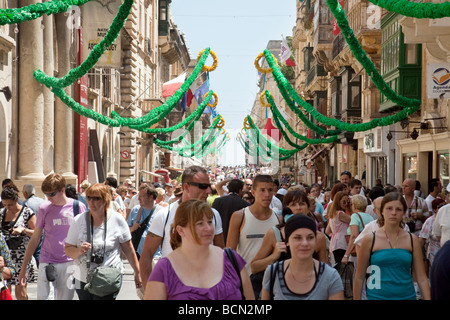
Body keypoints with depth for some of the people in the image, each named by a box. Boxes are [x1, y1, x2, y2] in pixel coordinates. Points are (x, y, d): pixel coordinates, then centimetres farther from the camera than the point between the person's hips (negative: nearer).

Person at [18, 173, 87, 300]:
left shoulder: (78, 207, -1)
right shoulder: (44, 208, 2)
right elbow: (35, 239, 10)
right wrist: (23, 267, 9)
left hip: (69, 263, 0)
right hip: (47, 264, 0)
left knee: (65, 297, 3)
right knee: (44, 297, -9)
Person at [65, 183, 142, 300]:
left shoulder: (117, 219, -3)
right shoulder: (79, 220, 1)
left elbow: (128, 249, 5)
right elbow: (68, 250, 4)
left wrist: (137, 273, 9)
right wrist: (79, 250, -18)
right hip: (82, 280, 3)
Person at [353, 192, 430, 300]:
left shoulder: (412, 240, 2)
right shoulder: (370, 240, -3)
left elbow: (422, 278, 2)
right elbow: (359, 277, 1)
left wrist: (428, 298, -5)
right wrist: (356, 298, 0)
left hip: (407, 296, 2)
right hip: (377, 296, -1)